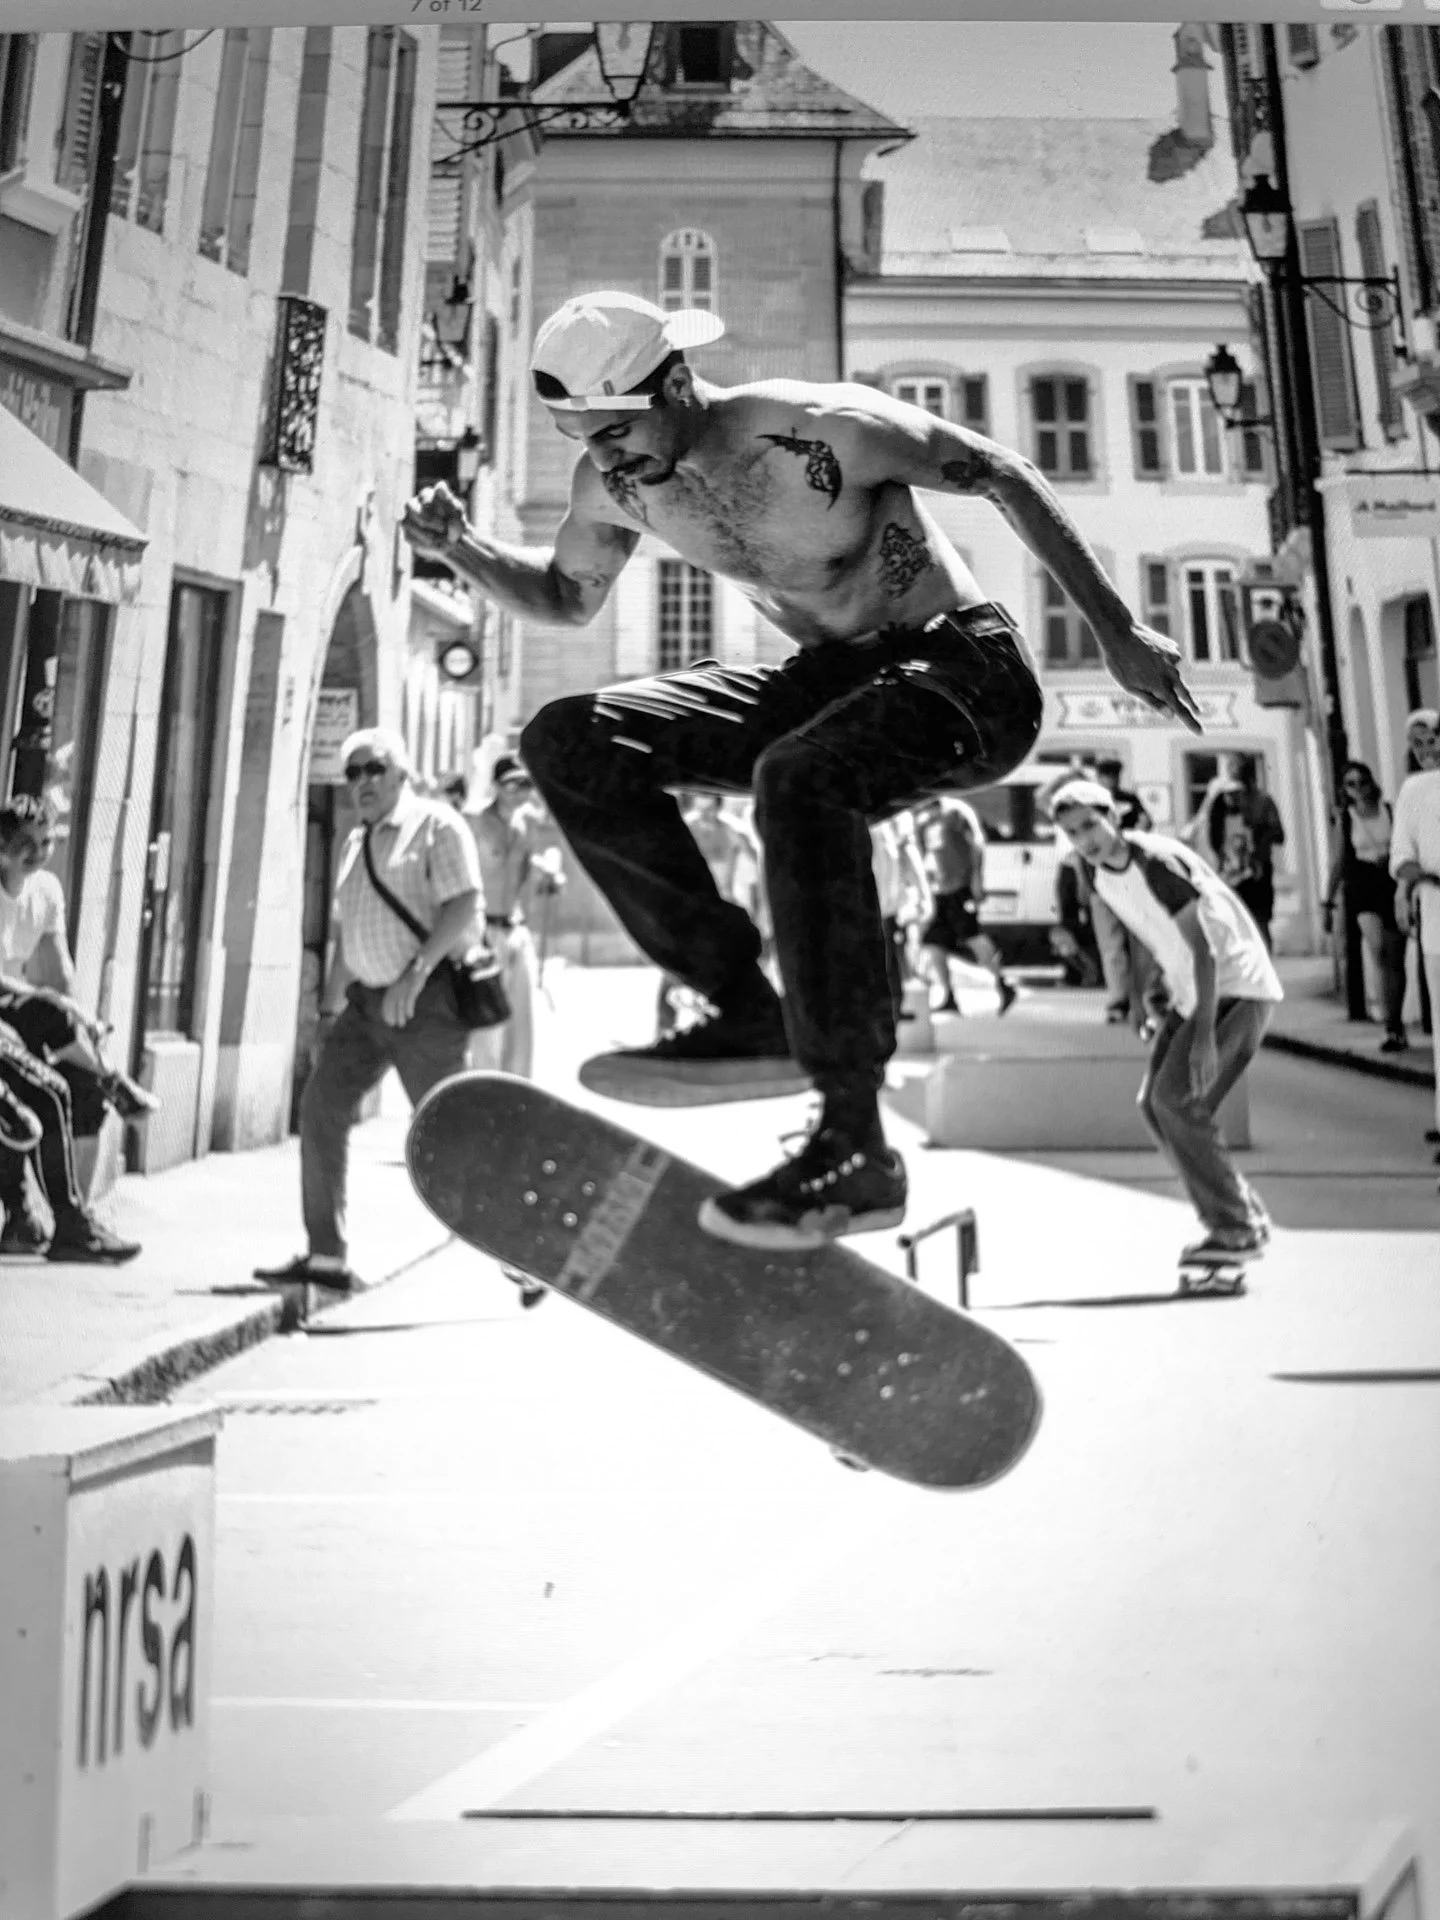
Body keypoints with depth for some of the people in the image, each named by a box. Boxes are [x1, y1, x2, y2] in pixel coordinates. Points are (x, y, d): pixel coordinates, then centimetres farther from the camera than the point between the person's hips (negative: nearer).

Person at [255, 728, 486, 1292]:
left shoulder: (436, 824, -5)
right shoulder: (354, 843, 19)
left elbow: (465, 908, -15)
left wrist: (416, 971, -24)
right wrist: (329, 1011, 21)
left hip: (426, 999, -8)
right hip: (368, 1000, 8)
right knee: (321, 1104, 0)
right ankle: (326, 1256, 8)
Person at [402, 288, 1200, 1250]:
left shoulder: (818, 427, -21)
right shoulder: (614, 481, -2)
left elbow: (1005, 476, -12)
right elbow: (567, 599, 16)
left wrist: (1119, 632, -13)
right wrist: (461, 547, -5)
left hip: (967, 672, -7)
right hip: (833, 677, 7)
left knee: (797, 779, -40)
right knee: (569, 743, -8)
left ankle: (857, 1149, -34)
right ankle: (748, 1015, -12)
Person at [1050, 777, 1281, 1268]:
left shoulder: (1158, 861, -22)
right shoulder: (1099, 875, 4)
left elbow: (1203, 949, -25)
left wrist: (1205, 1037, -30)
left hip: (1237, 987, -9)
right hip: (1191, 994, 9)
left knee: (1176, 1101, -17)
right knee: (1153, 1103, 5)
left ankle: (1236, 1231, -6)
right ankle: (1242, 1216, 15)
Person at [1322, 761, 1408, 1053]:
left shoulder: (1391, 811, 1)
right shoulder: (1346, 818, 3)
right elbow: (1338, 862, 9)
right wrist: (1328, 902, 9)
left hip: (1393, 886, 1)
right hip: (1363, 889, -1)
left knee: (1396, 960, 6)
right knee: (1378, 950, -22)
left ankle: (1397, 1026, 20)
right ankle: (1393, 1028, -18)